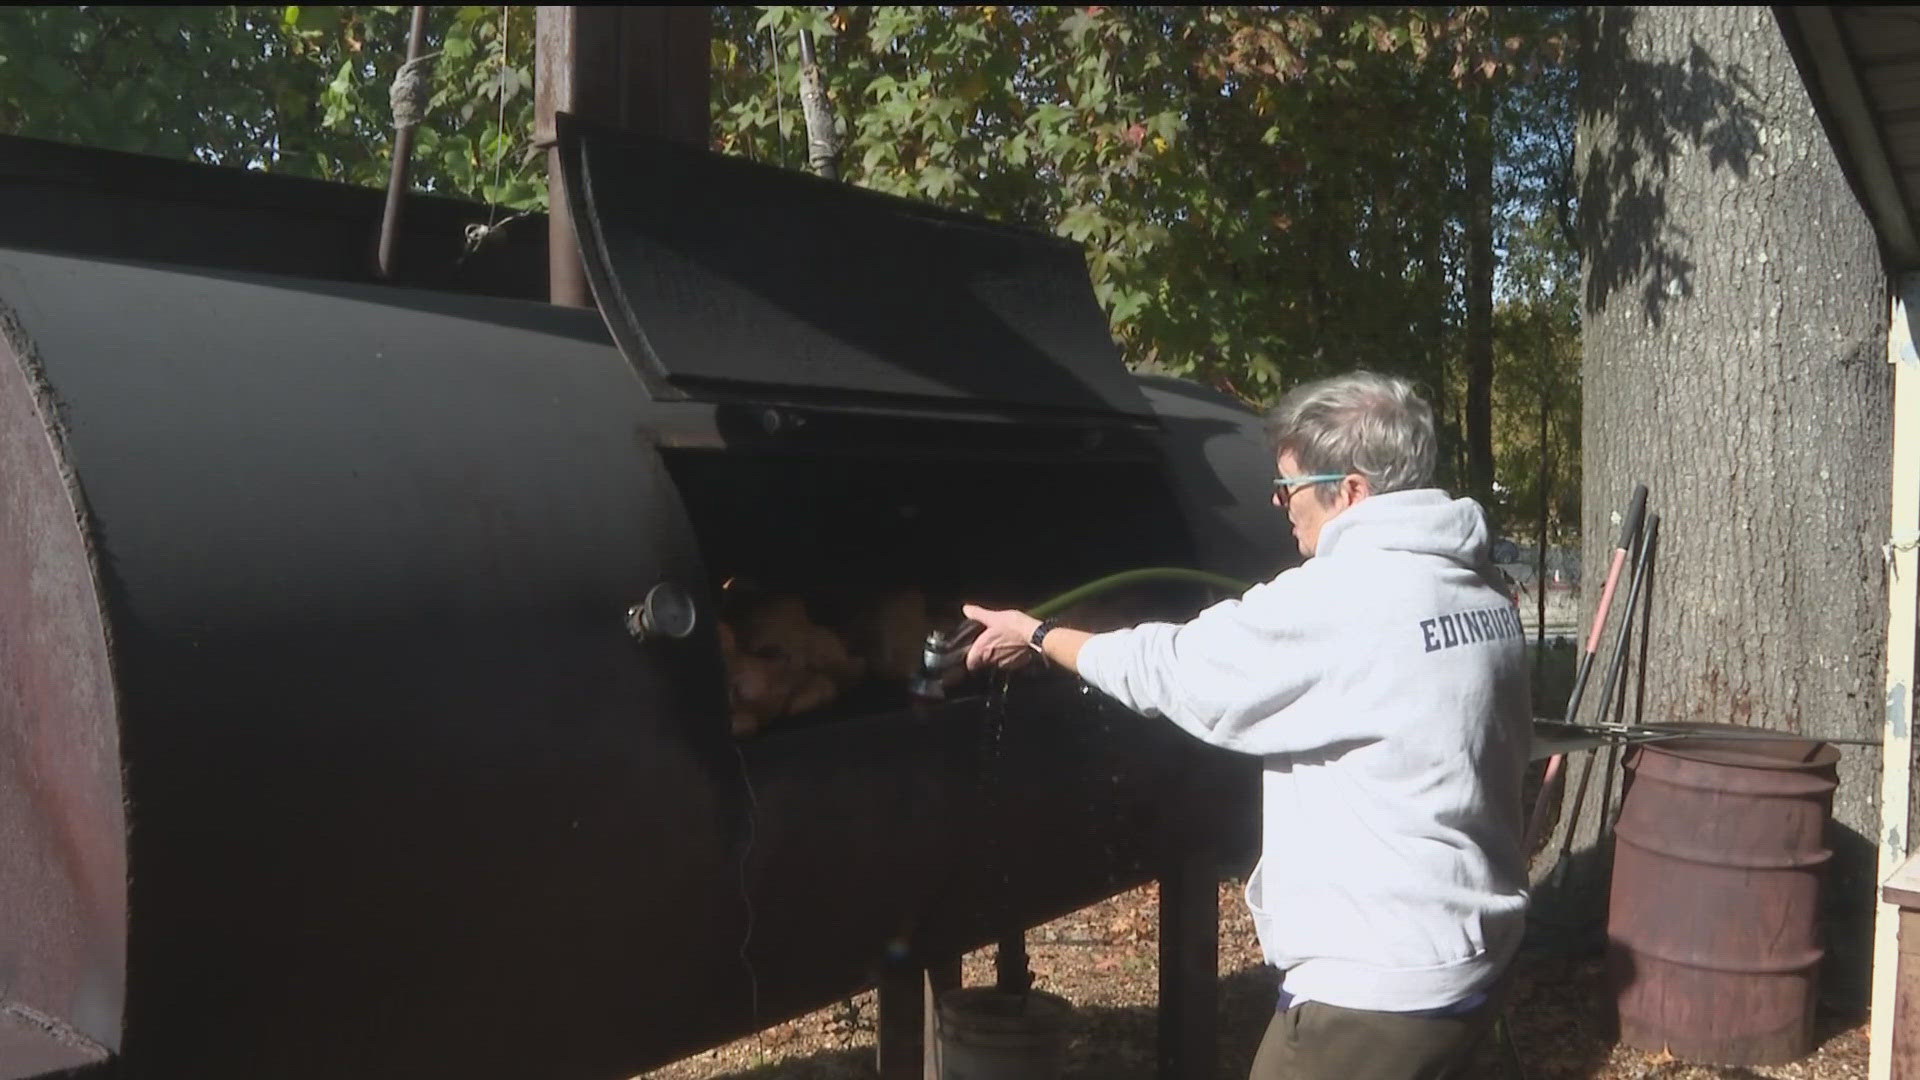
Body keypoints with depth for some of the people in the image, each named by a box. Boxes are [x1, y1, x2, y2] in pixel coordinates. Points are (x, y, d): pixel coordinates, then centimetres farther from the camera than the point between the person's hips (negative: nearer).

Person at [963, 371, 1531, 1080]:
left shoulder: (1335, 600, -21)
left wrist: (1035, 636, 5)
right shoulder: (1483, 593, 5)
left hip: (1376, 986, -9)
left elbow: (1172, 670, -11)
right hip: (1474, 959, 9)